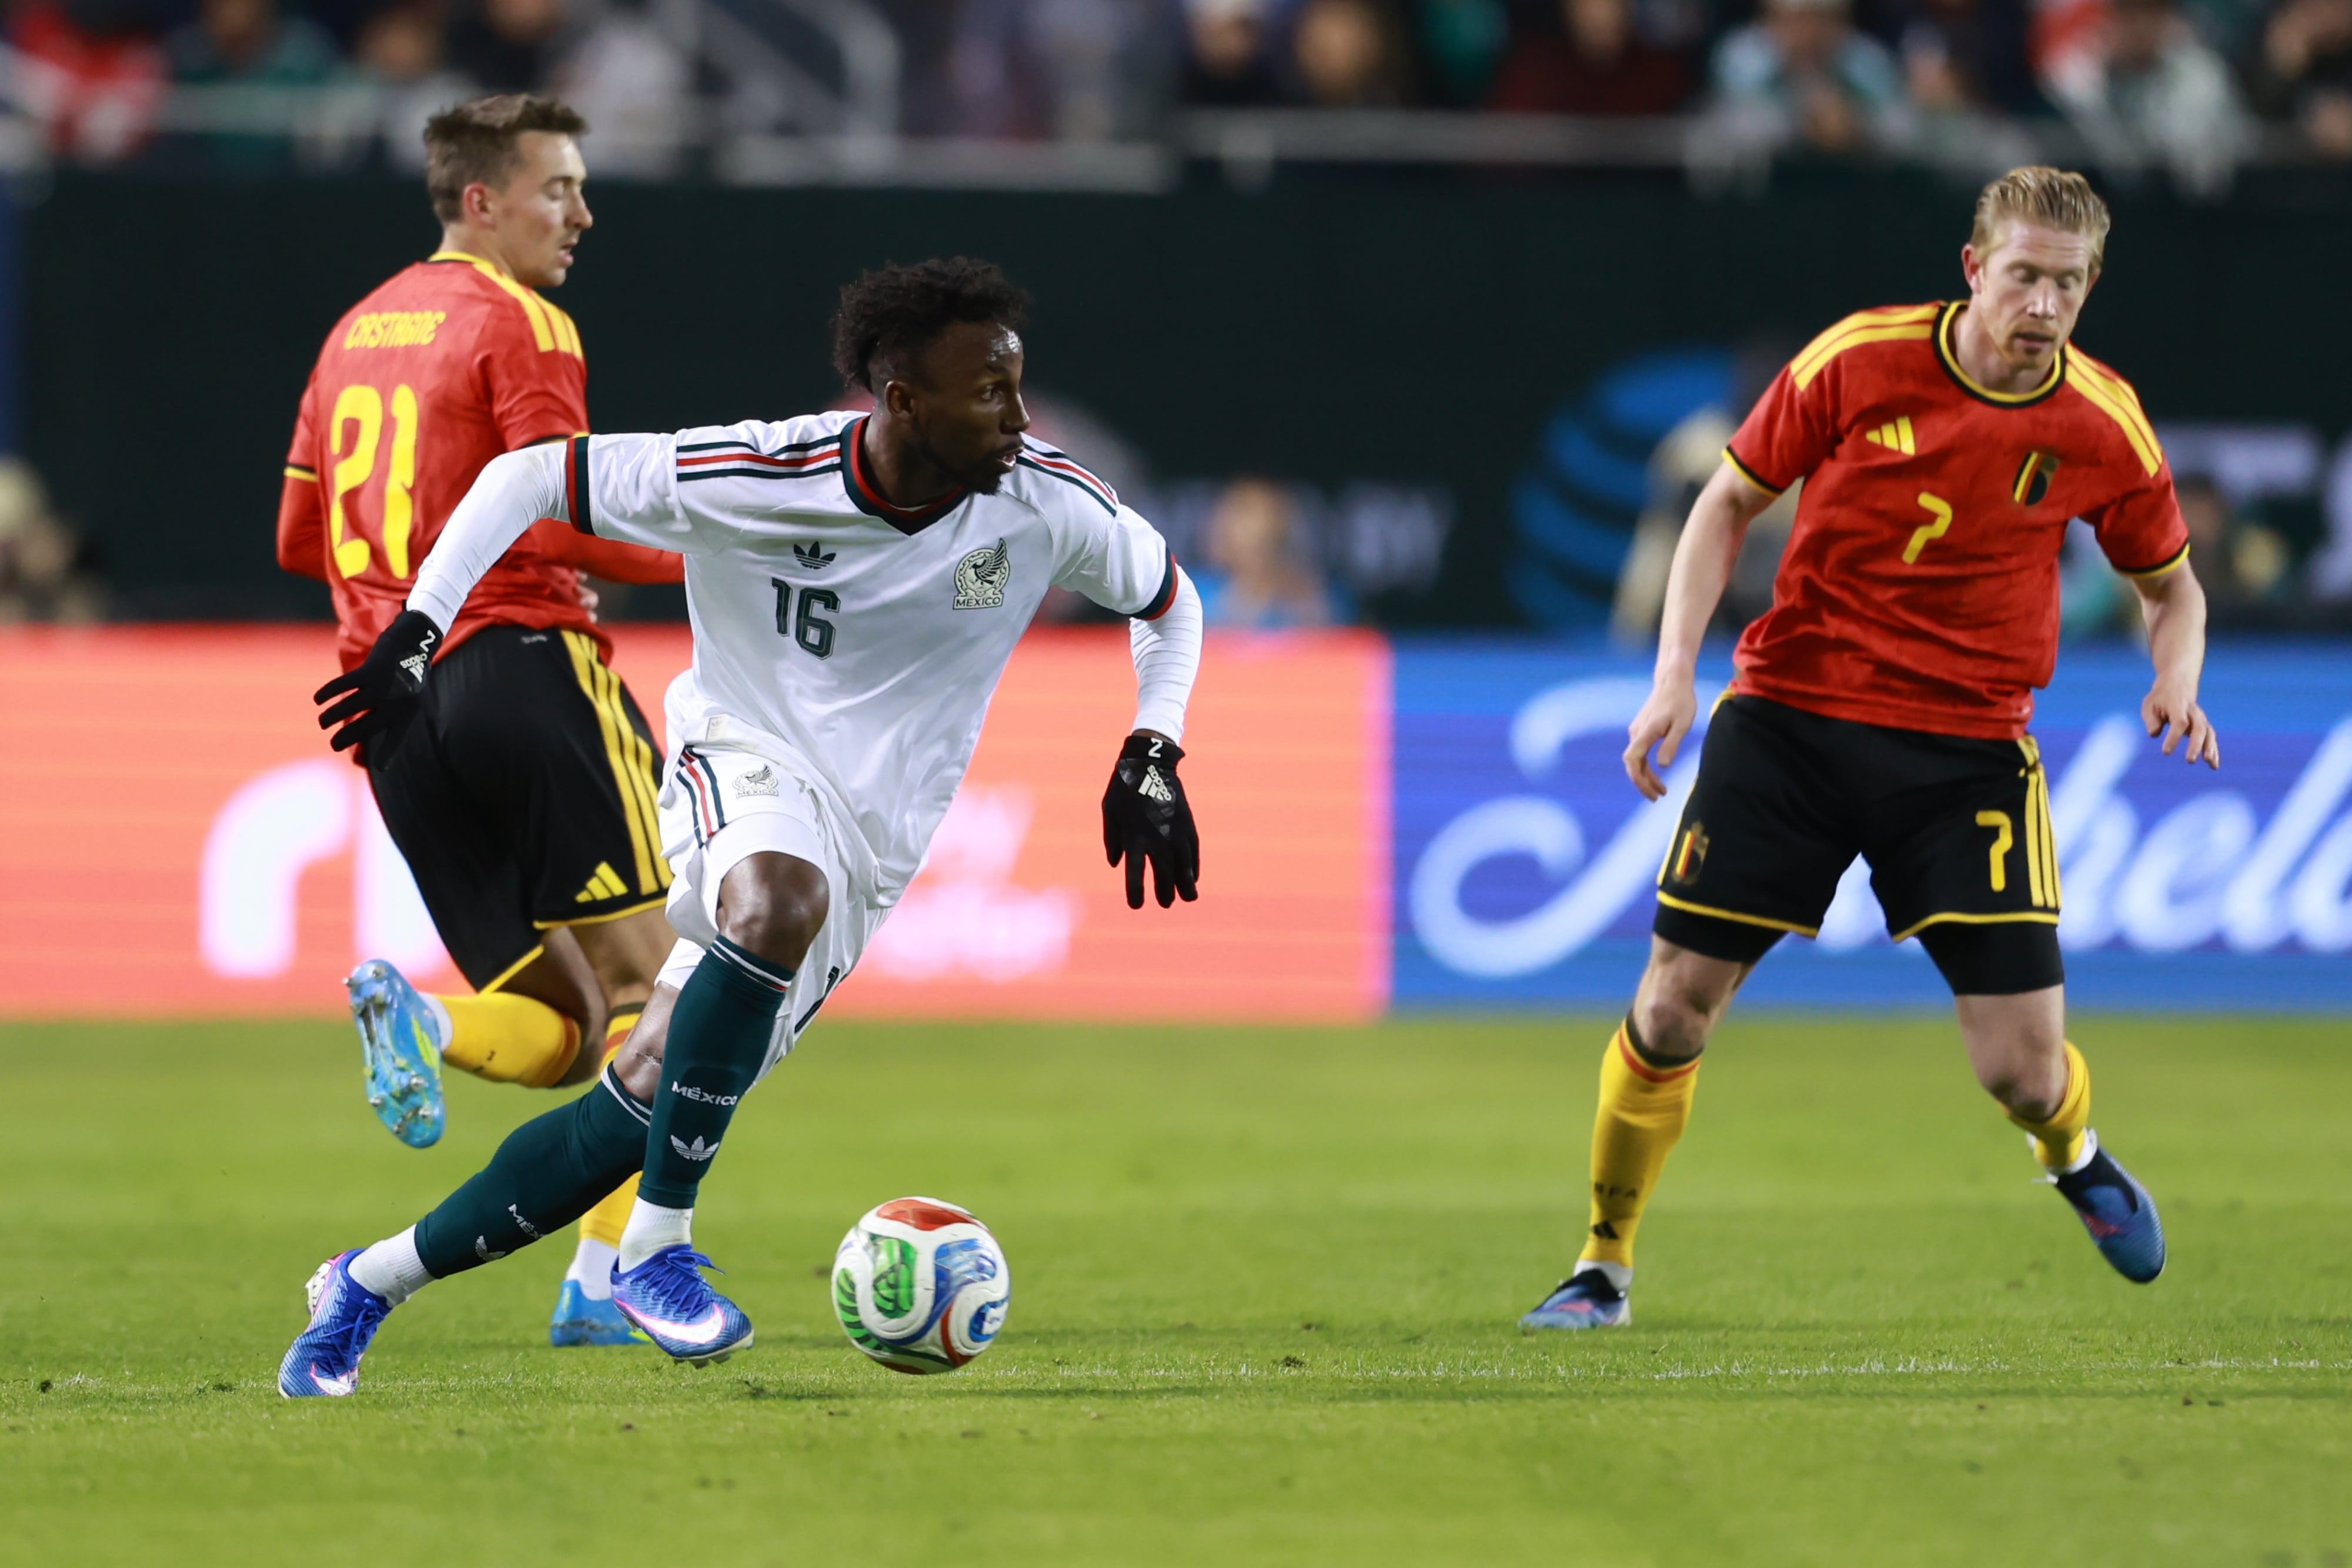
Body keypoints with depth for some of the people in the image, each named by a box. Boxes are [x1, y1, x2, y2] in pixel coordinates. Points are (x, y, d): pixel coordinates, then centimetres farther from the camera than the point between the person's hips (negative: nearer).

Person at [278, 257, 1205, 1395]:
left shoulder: (1045, 507, -8)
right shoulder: (749, 480, -16)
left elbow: (1167, 600, 13)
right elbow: (526, 479, -4)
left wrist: (1150, 760, 0)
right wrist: (416, 630, -12)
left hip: (868, 858, 3)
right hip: (744, 761, -3)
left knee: (641, 1110, -4)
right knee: (778, 902, -40)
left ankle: (371, 1282, 14)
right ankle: (655, 1249, -29)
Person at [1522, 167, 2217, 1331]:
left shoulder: (2103, 427, -4)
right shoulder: (1857, 360, -8)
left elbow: (2170, 584, 12)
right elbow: (1730, 501, 4)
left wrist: (2175, 682, -9)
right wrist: (1674, 673, -6)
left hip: (1967, 745, 0)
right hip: (1790, 714, 0)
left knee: (2023, 1071, -7)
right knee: (1672, 1008, -5)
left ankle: (2072, 1153, 32)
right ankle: (1605, 1265, 16)